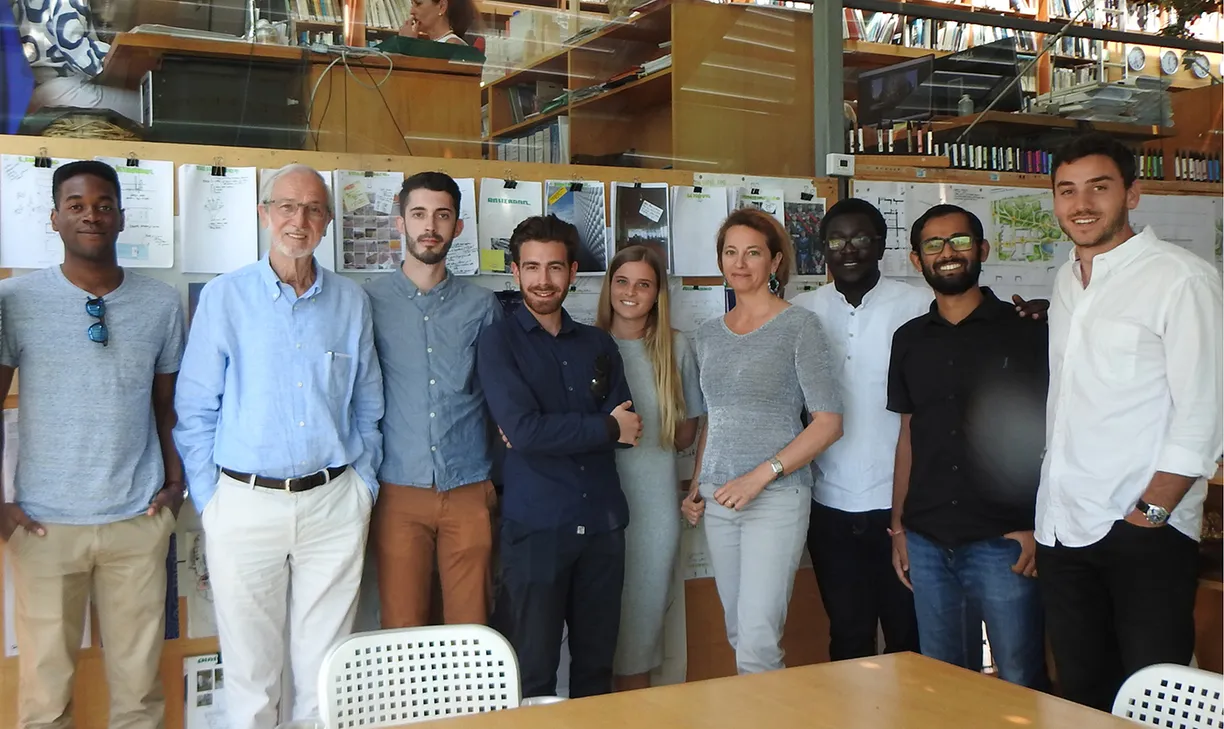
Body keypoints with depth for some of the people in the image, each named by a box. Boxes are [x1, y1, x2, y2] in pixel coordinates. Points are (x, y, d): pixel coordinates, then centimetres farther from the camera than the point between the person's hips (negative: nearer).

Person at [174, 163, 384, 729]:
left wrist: (363, 484, 6)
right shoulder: (224, 296, 0)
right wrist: (208, 499, -3)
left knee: (325, 666, 9)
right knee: (250, 668, 8)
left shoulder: (351, 302, 7)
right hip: (245, 504, -2)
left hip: (334, 503, 2)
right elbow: (195, 409, 2)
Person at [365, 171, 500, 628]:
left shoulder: (481, 306, 8)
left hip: (470, 491, 2)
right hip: (399, 492, -1)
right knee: (401, 631, 4)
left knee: (471, 628, 5)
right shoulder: (370, 302, 2)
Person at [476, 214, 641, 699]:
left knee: (596, 664, 14)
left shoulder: (599, 345, 13)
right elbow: (523, 430, -16)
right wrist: (606, 427, -7)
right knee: (533, 673, 3)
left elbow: (627, 430, 2)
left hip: (603, 522, 4)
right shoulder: (499, 341, -1)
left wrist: (550, 431, -10)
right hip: (534, 525, -4)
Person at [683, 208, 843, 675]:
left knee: (757, 642, -12)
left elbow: (829, 422, -8)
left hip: (776, 496, -6)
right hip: (718, 501, 6)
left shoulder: (798, 326, -4)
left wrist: (761, 475, -16)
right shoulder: (709, 334, 13)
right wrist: (696, 487, 9)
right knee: (738, 635, 11)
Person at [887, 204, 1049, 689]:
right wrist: (898, 528, 12)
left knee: (1019, 682, 2)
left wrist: (1042, 527, -11)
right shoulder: (909, 340, 11)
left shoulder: (1025, 333, -2)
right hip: (927, 542, 4)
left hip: (1003, 541, -4)